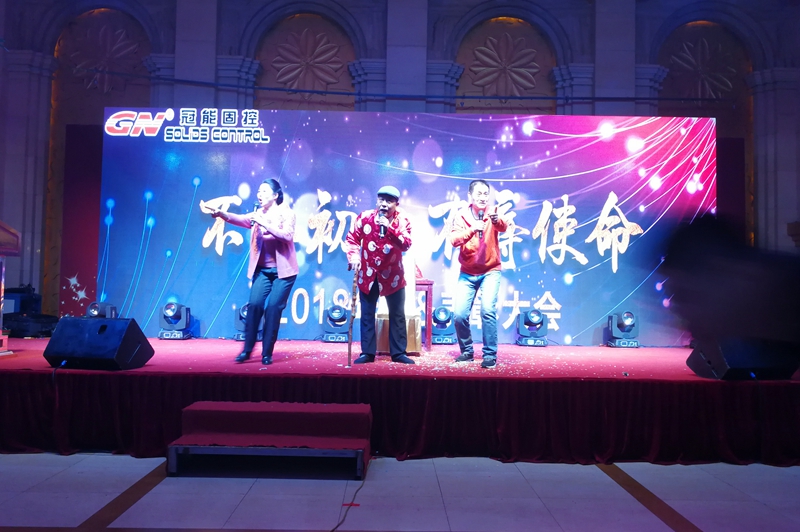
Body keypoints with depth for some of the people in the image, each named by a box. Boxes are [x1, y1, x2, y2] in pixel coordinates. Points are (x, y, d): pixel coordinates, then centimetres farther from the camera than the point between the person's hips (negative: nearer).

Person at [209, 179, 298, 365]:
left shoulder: (287, 213, -3)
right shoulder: (258, 214, 10)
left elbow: (287, 235, -20)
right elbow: (241, 219, -9)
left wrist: (266, 224, -27)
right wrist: (222, 214, -26)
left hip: (283, 270, -4)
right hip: (262, 270, 4)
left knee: (273, 307, -7)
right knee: (254, 304, -7)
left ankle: (267, 353, 3)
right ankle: (247, 349, 5)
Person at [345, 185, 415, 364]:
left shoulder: (402, 220, -9)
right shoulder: (365, 217, -6)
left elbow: (406, 244, -21)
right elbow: (352, 238, 0)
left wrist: (389, 228, -31)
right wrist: (354, 257, -15)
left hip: (392, 275, 0)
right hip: (368, 274, 1)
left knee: (397, 315, 7)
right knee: (367, 315, 6)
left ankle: (398, 352, 17)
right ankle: (367, 352, 15)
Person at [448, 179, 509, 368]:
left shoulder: (493, 213, -6)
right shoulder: (461, 215, -3)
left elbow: (504, 227, -28)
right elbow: (454, 240, -19)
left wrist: (497, 220, -51)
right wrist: (471, 229, -36)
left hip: (490, 271, -2)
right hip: (467, 273, 2)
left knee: (488, 310, -18)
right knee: (459, 314, -3)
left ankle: (490, 354, -5)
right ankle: (467, 351, 20)